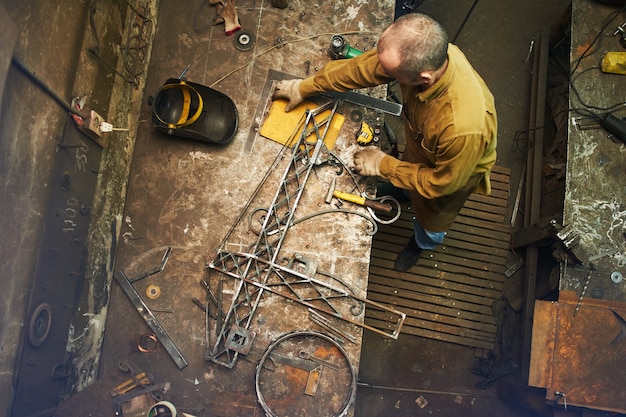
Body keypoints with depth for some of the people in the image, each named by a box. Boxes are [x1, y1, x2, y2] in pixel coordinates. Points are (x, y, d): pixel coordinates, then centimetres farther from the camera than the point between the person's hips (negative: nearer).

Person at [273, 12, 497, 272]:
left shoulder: (464, 127, -51)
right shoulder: (422, 53, -35)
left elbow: (441, 182, -30)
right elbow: (361, 67, -17)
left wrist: (383, 165, -22)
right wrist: (305, 87, -6)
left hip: (453, 172, -4)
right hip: (419, 144, 5)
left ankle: (422, 243, 64)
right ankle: (401, 192, 74)